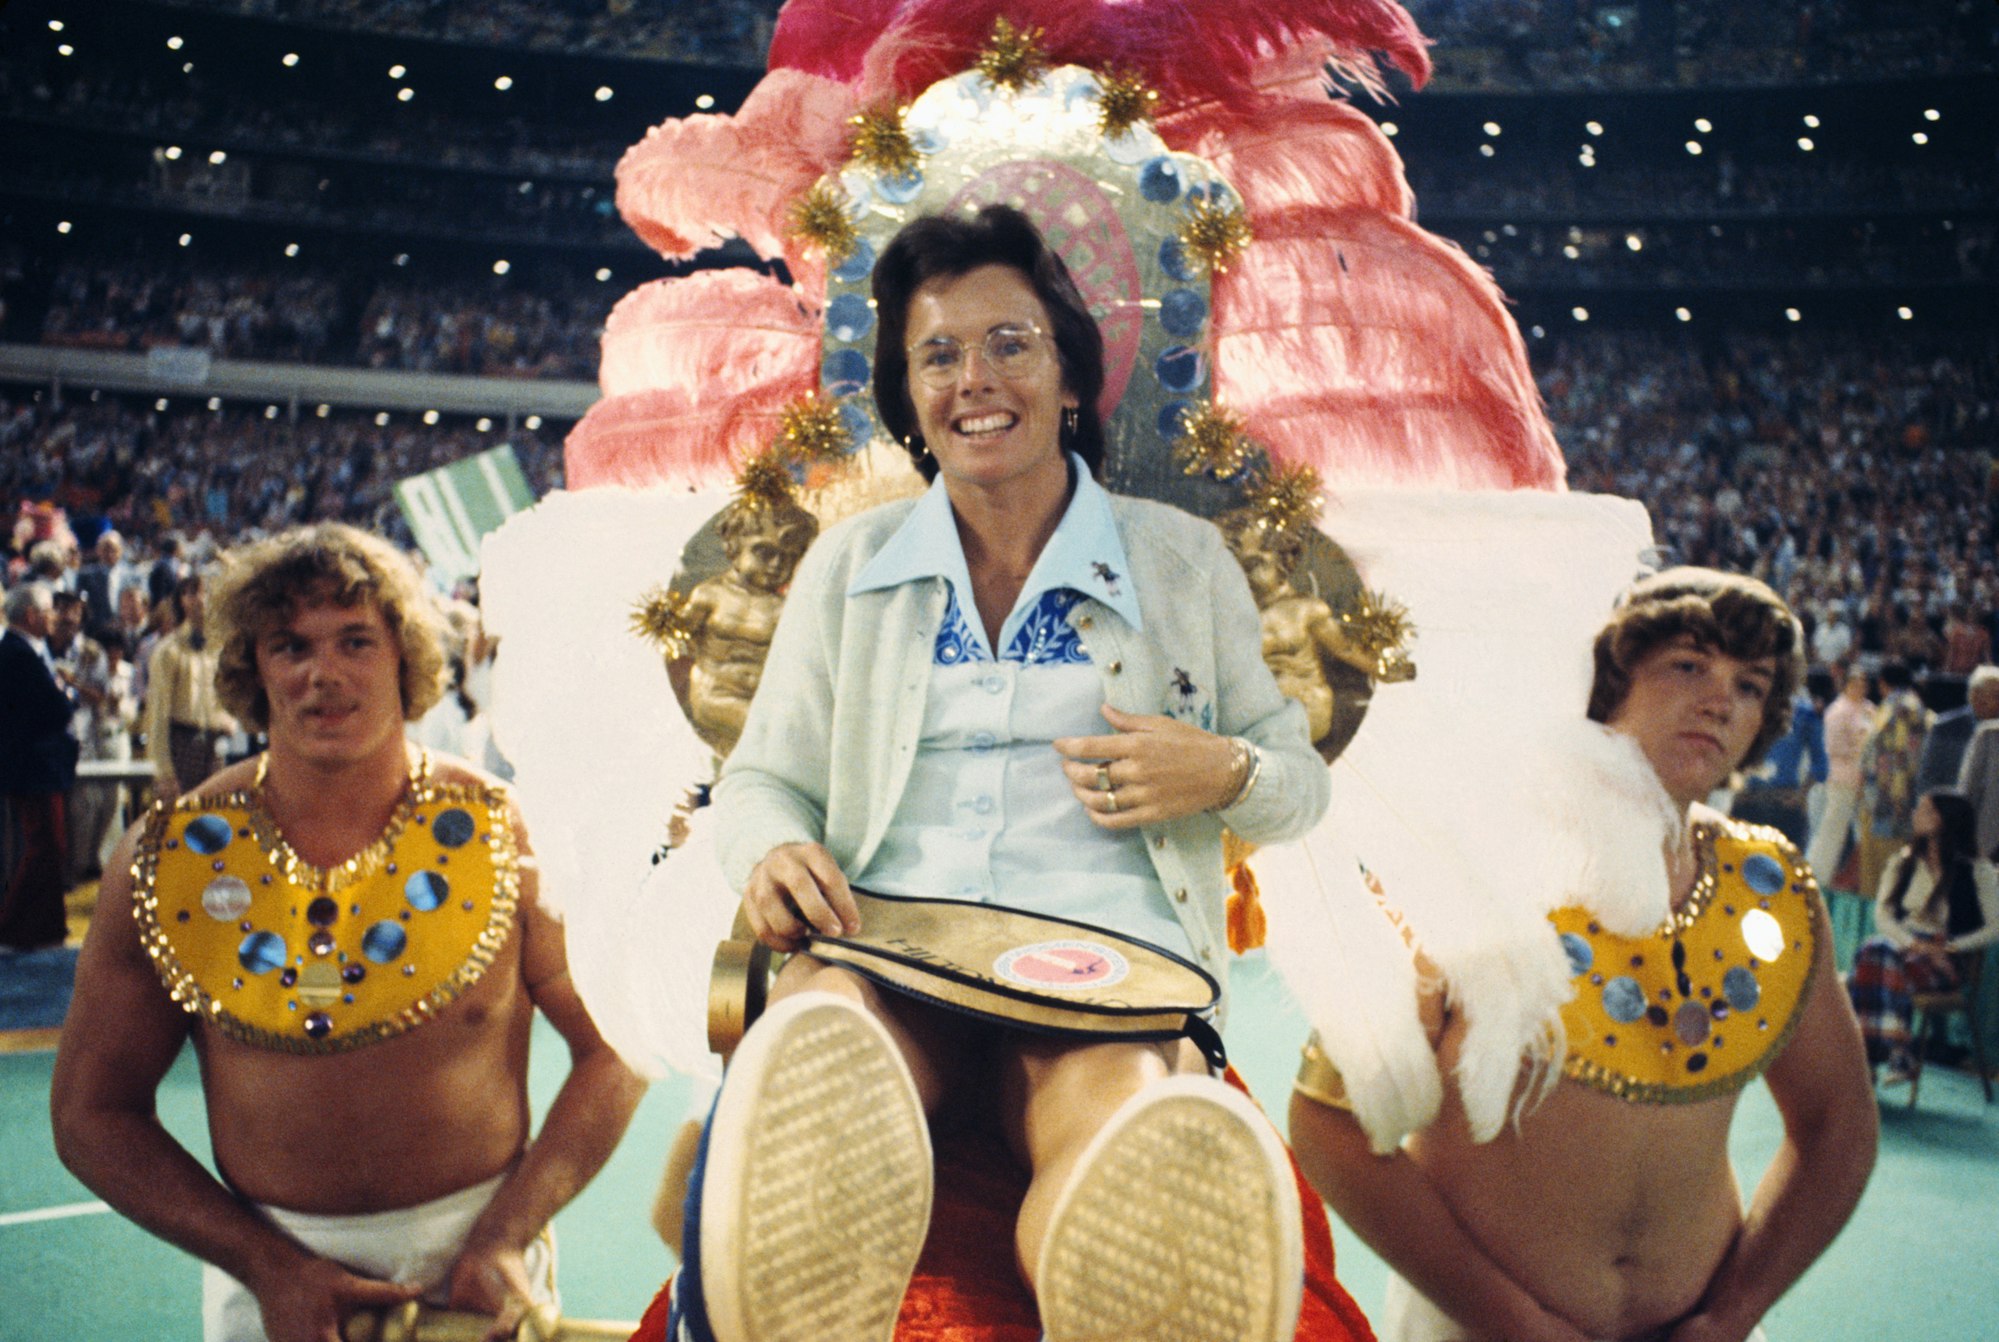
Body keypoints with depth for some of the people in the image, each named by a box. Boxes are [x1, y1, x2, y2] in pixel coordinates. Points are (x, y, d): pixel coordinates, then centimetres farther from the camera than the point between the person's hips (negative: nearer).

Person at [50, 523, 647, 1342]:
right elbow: (92, 1114, -1)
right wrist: (272, 1266, -10)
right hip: (268, 1270, 1)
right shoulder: (168, 856, -6)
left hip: (475, 1253, -1)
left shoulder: (502, 835, -9)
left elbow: (614, 1050, -5)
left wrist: (505, 1238, -14)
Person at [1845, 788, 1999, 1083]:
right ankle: (1897, 1052, -41)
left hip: (1945, 961, -4)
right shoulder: (1903, 862, 16)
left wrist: (1948, 947, -15)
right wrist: (1912, 943, -11)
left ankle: (1872, 1054, -38)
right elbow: (1882, 915, 7)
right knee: (1873, 950, -33)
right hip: (1901, 943, 4)